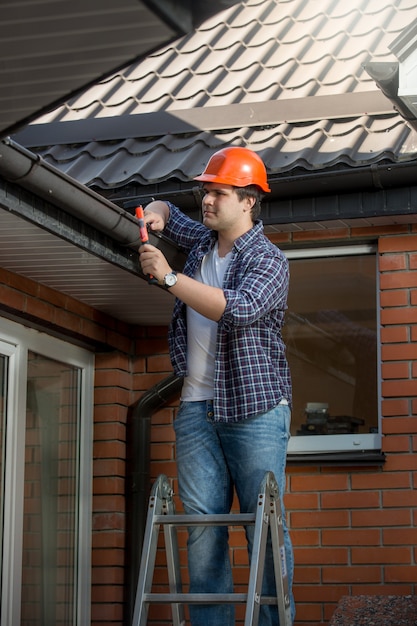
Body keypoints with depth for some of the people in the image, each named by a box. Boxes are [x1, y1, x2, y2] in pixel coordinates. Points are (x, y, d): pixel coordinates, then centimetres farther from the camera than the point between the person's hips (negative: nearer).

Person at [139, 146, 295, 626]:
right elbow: (167, 213, 36)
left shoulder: (268, 260, -5)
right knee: (202, 526, -1)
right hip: (196, 408, 5)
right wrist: (155, 213, 10)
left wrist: (169, 277, -21)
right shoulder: (202, 240, 16)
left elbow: (240, 309, -23)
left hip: (253, 407, -5)